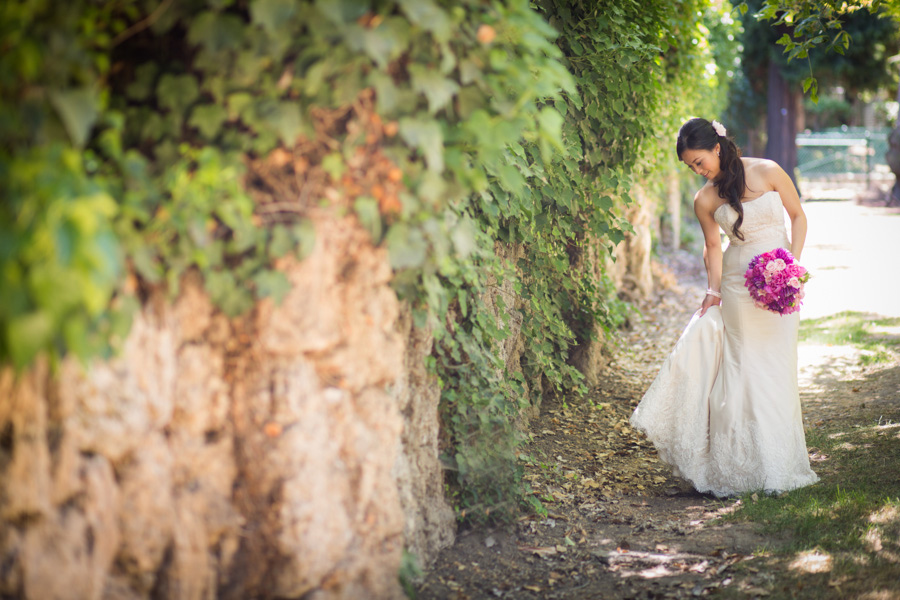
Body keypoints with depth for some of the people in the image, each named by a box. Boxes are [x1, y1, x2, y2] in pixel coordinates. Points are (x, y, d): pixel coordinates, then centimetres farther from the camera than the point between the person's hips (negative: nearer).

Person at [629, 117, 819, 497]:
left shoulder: (768, 173, -6)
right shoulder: (705, 200, -1)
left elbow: (798, 216, 2)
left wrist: (793, 263, -8)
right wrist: (714, 290, 3)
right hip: (737, 286, 1)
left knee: (776, 367, 2)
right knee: (744, 367, -2)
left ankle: (776, 467, 13)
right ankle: (747, 464, 7)